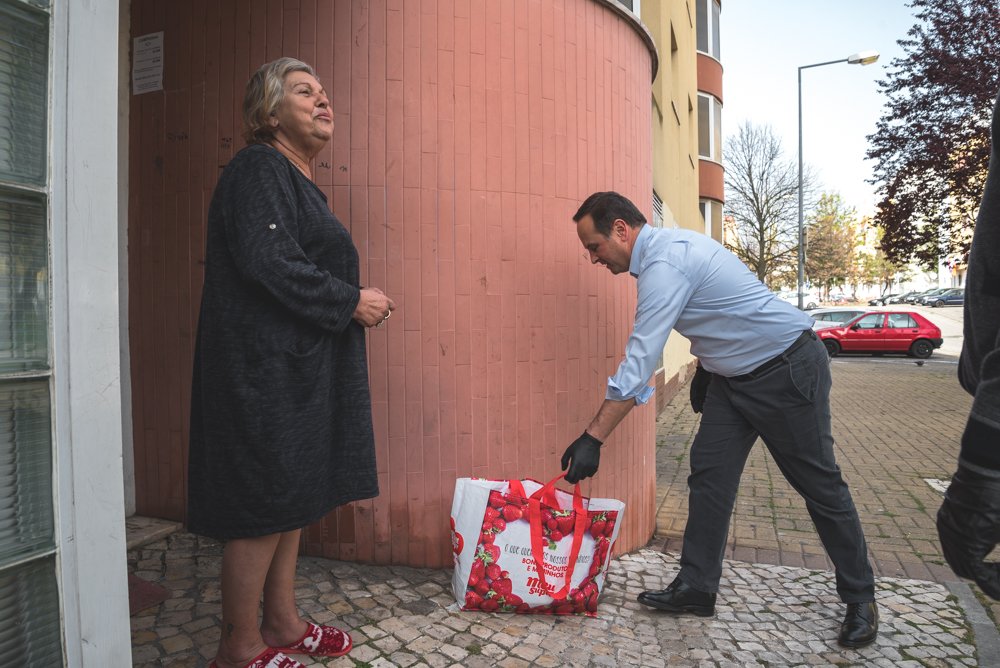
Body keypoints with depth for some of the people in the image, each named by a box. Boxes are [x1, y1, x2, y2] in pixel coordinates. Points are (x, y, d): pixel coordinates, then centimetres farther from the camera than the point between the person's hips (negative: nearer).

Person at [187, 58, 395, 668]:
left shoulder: (298, 181, 20)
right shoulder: (259, 170, -9)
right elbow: (268, 261, -22)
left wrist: (357, 303, 11)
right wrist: (351, 302, -15)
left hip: (299, 365, 10)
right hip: (266, 366, -10)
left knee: (293, 496, 15)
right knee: (265, 501, -1)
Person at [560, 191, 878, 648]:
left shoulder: (664, 264, -27)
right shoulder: (666, 247, 4)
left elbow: (639, 361, -32)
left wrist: (593, 438, -30)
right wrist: (705, 366, 18)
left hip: (787, 370, -9)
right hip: (732, 375, 9)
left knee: (819, 484, 5)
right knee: (709, 476, 5)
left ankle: (859, 598, 24)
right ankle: (696, 588, 14)